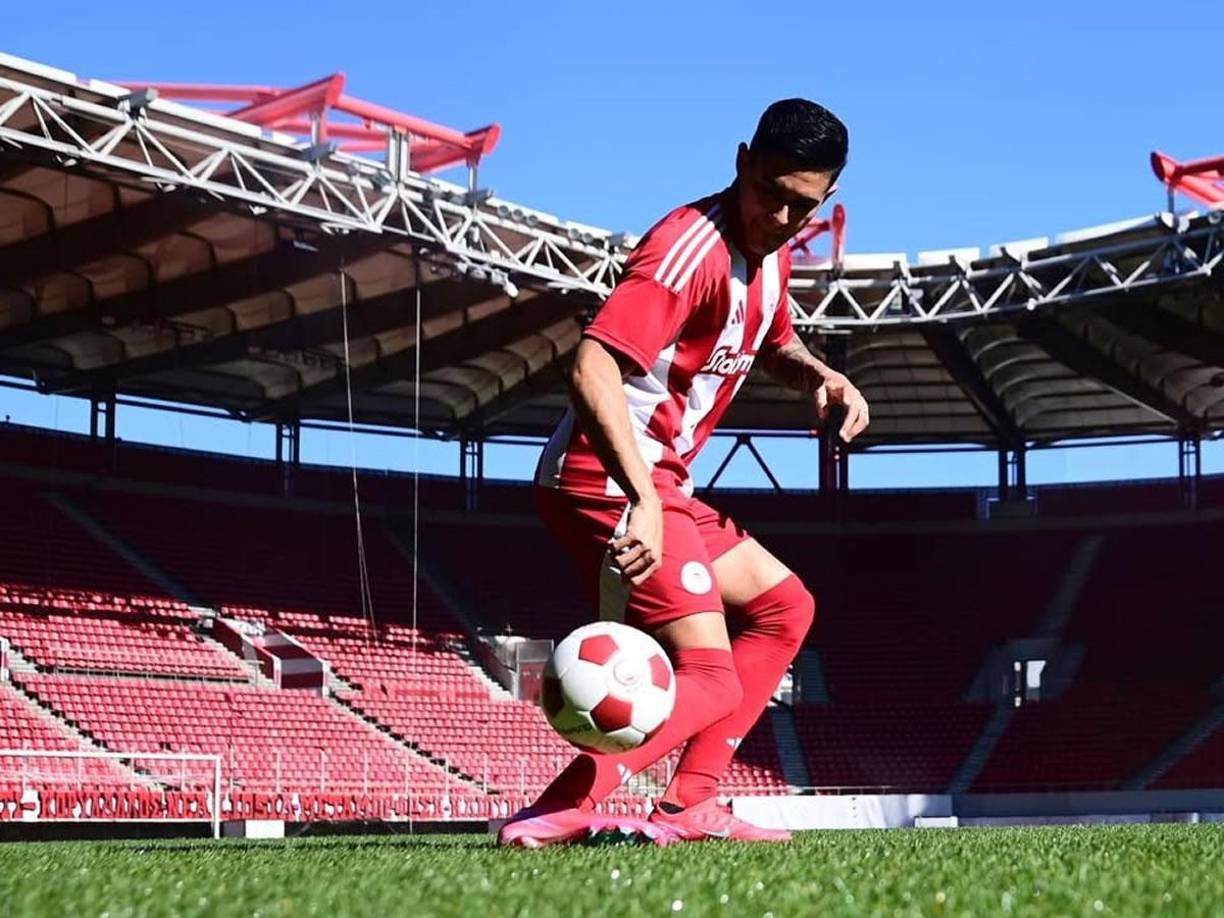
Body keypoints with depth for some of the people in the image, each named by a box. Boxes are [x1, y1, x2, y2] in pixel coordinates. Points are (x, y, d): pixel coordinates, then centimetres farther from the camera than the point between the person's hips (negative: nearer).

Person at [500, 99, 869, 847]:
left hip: (658, 484, 10)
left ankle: (690, 805, 12)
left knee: (784, 606, 19)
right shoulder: (693, 246, -19)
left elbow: (772, 344, 31)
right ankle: (557, 813, -25)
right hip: (609, 479, -10)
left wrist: (820, 377, 8)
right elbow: (593, 369, -32)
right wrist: (643, 499, -42)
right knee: (710, 684, -15)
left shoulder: (772, 250, 10)